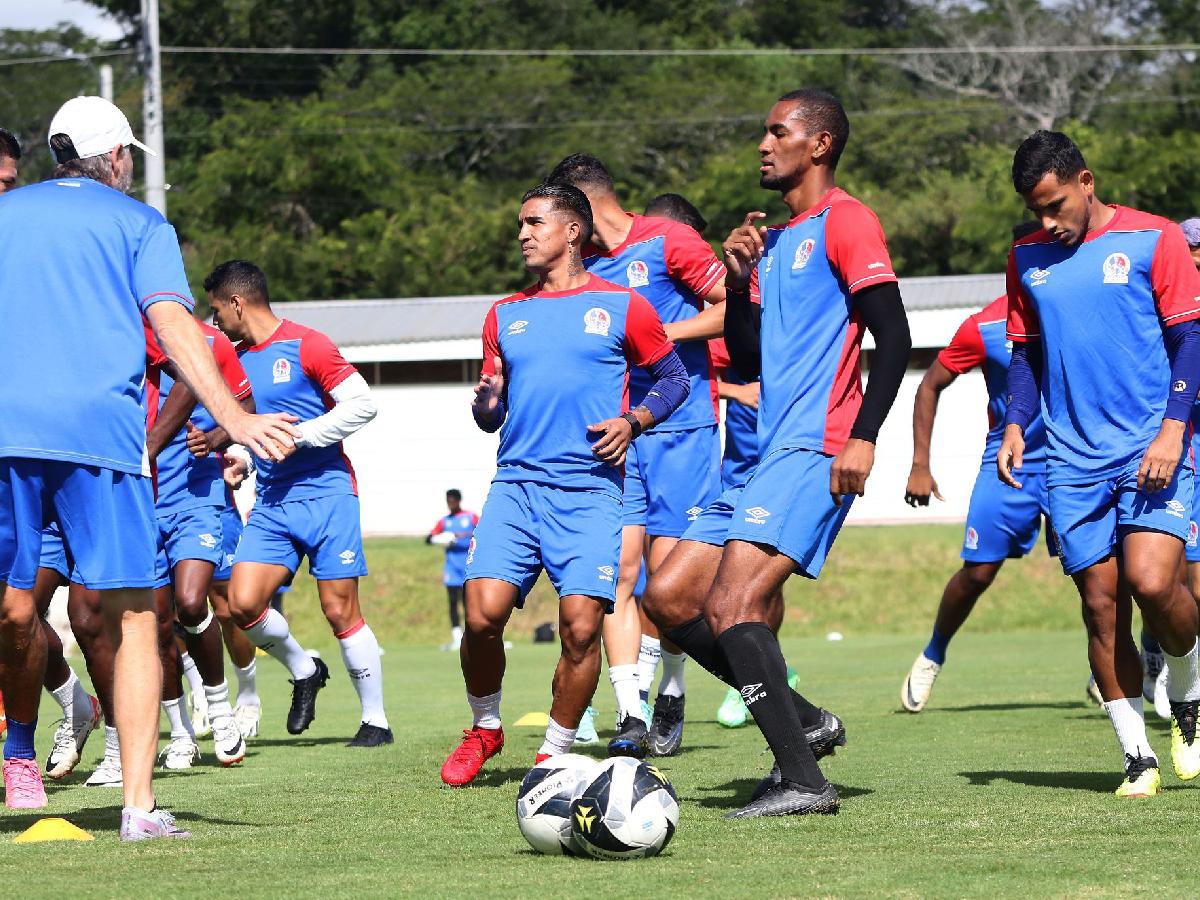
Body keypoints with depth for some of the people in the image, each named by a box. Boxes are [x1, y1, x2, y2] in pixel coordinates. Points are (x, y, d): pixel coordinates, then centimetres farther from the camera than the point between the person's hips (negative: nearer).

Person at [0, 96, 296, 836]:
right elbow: (172, 324, -2)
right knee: (131, 616, -1)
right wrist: (233, 419, -9)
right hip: (100, 429, -2)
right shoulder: (138, 224, 12)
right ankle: (139, 805, -8)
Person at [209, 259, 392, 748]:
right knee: (243, 601, -10)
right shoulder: (235, 359, 13)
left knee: (340, 610, -5)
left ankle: (376, 719, 6)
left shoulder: (306, 346, -8)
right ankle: (303, 670, 16)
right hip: (272, 501, 6)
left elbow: (363, 404, -12)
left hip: (326, 492, -6)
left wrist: (297, 436, -15)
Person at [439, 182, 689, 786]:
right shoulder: (505, 316, 17)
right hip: (516, 483, 3)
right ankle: (484, 729, 11)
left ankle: (555, 754, 4)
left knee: (581, 625, -14)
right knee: (483, 614, -13)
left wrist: (633, 421, -5)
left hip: (590, 492, -3)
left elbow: (675, 378, 12)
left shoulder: (620, 306, 5)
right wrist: (486, 403, -2)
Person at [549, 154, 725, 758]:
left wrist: (665, 334, -11)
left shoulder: (667, 242, -2)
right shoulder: (585, 266, 16)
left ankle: (670, 699, 15)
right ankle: (630, 716, -12)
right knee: (620, 567, -9)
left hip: (680, 429, -5)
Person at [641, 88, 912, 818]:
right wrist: (738, 281, 8)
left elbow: (894, 337, -13)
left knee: (731, 605, -21)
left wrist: (863, 437, -22)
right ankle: (805, 721, 10)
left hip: (814, 453, -10)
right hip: (767, 456, 10)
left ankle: (802, 780, -19)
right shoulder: (775, 240, 23)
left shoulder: (844, 222, -5)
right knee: (667, 596, 5)